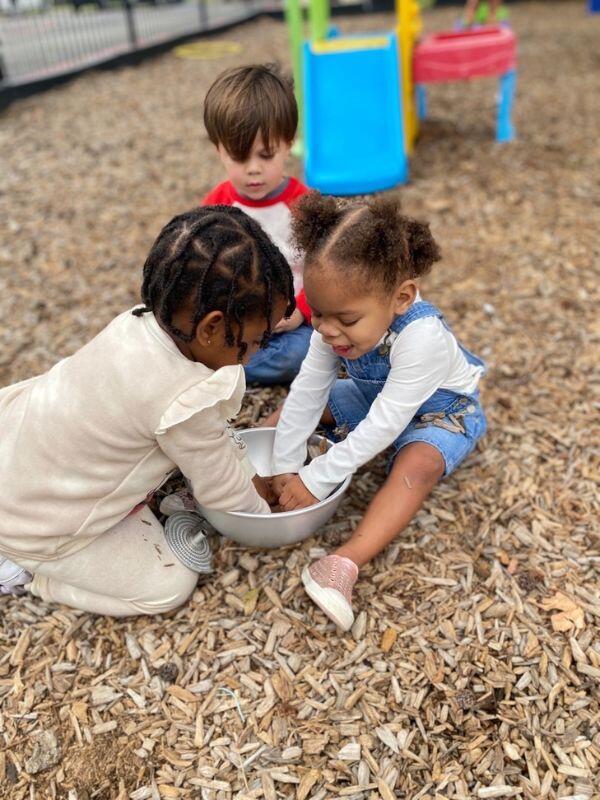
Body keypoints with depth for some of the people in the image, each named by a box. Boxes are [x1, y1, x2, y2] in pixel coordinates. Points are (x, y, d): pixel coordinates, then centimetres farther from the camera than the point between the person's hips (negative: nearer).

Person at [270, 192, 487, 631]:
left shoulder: (421, 336, -41)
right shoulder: (337, 325, -23)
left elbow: (384, 425, -39)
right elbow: (308, 391, -20)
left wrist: (316, 479, -36)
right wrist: (284, 466, -21)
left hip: (440, 411, -6)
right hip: (373, 398, 6)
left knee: (417, 465, -34)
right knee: (299, 400, -3)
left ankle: (346, 562, -42)